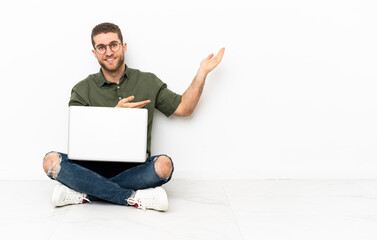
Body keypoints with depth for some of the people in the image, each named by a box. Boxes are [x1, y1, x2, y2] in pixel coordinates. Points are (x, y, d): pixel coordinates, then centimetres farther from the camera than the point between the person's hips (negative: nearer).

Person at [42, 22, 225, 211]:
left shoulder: (148, 82, 10)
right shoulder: (82, 90, 6)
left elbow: (184, 109, 11)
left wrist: (202, 72, 3)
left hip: (133, 169, 0)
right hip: (94, 167, 0)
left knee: (163, 164, -32)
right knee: (51, 161, -27)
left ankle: (85, 194, -23)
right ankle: (133, 198, -28)